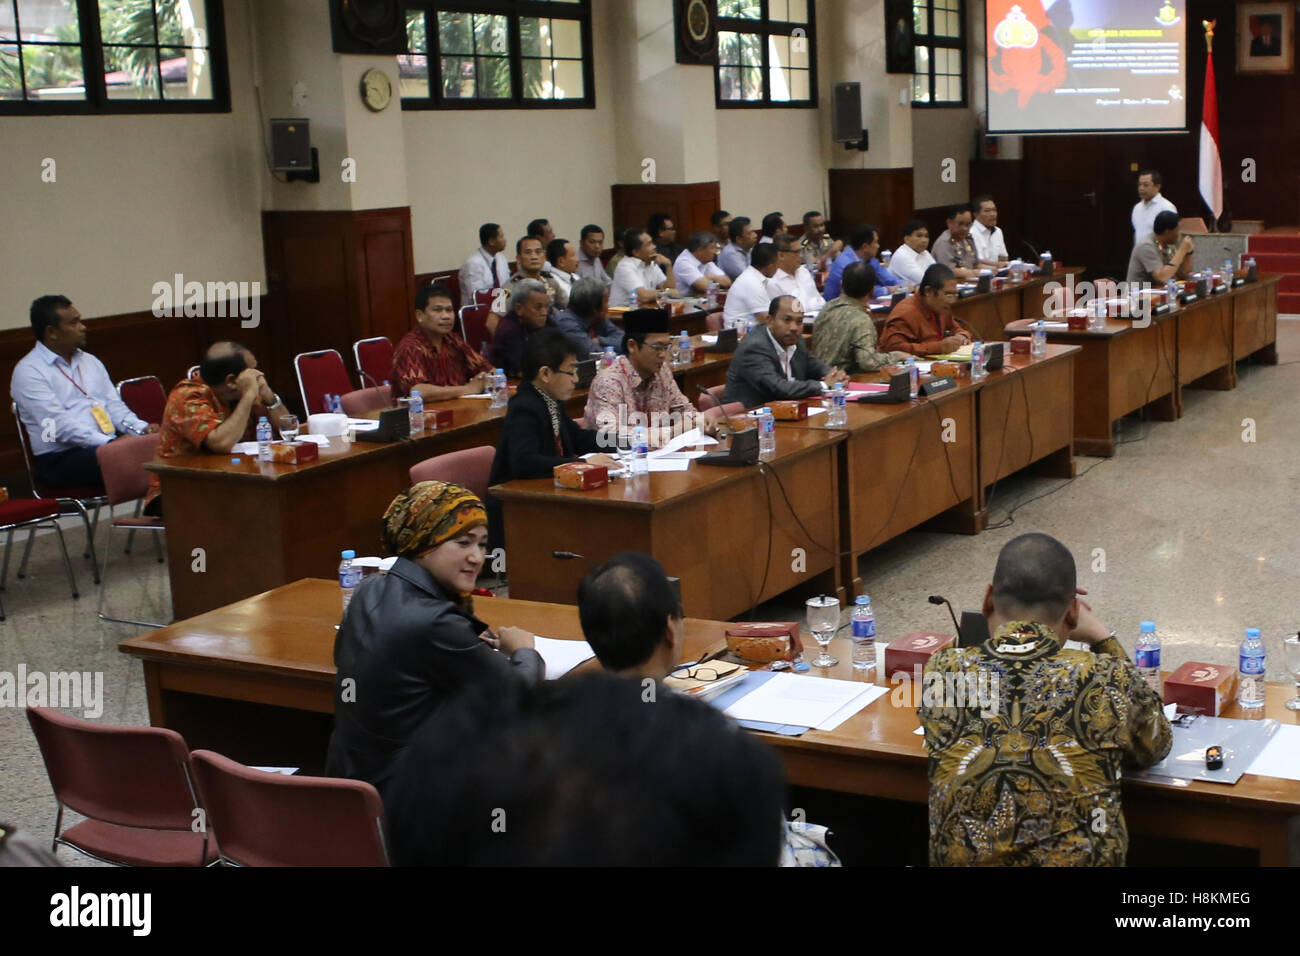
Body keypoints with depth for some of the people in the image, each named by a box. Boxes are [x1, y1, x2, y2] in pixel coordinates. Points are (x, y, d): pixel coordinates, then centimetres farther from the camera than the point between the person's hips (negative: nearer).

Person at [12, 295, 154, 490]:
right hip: (60, 459, -7)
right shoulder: (28, 371, -3)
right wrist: (106, 443, -22)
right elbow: (58, 424, -13)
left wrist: (141, 429, -2)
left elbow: (114, 405, 19)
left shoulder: (91, 362, 21)